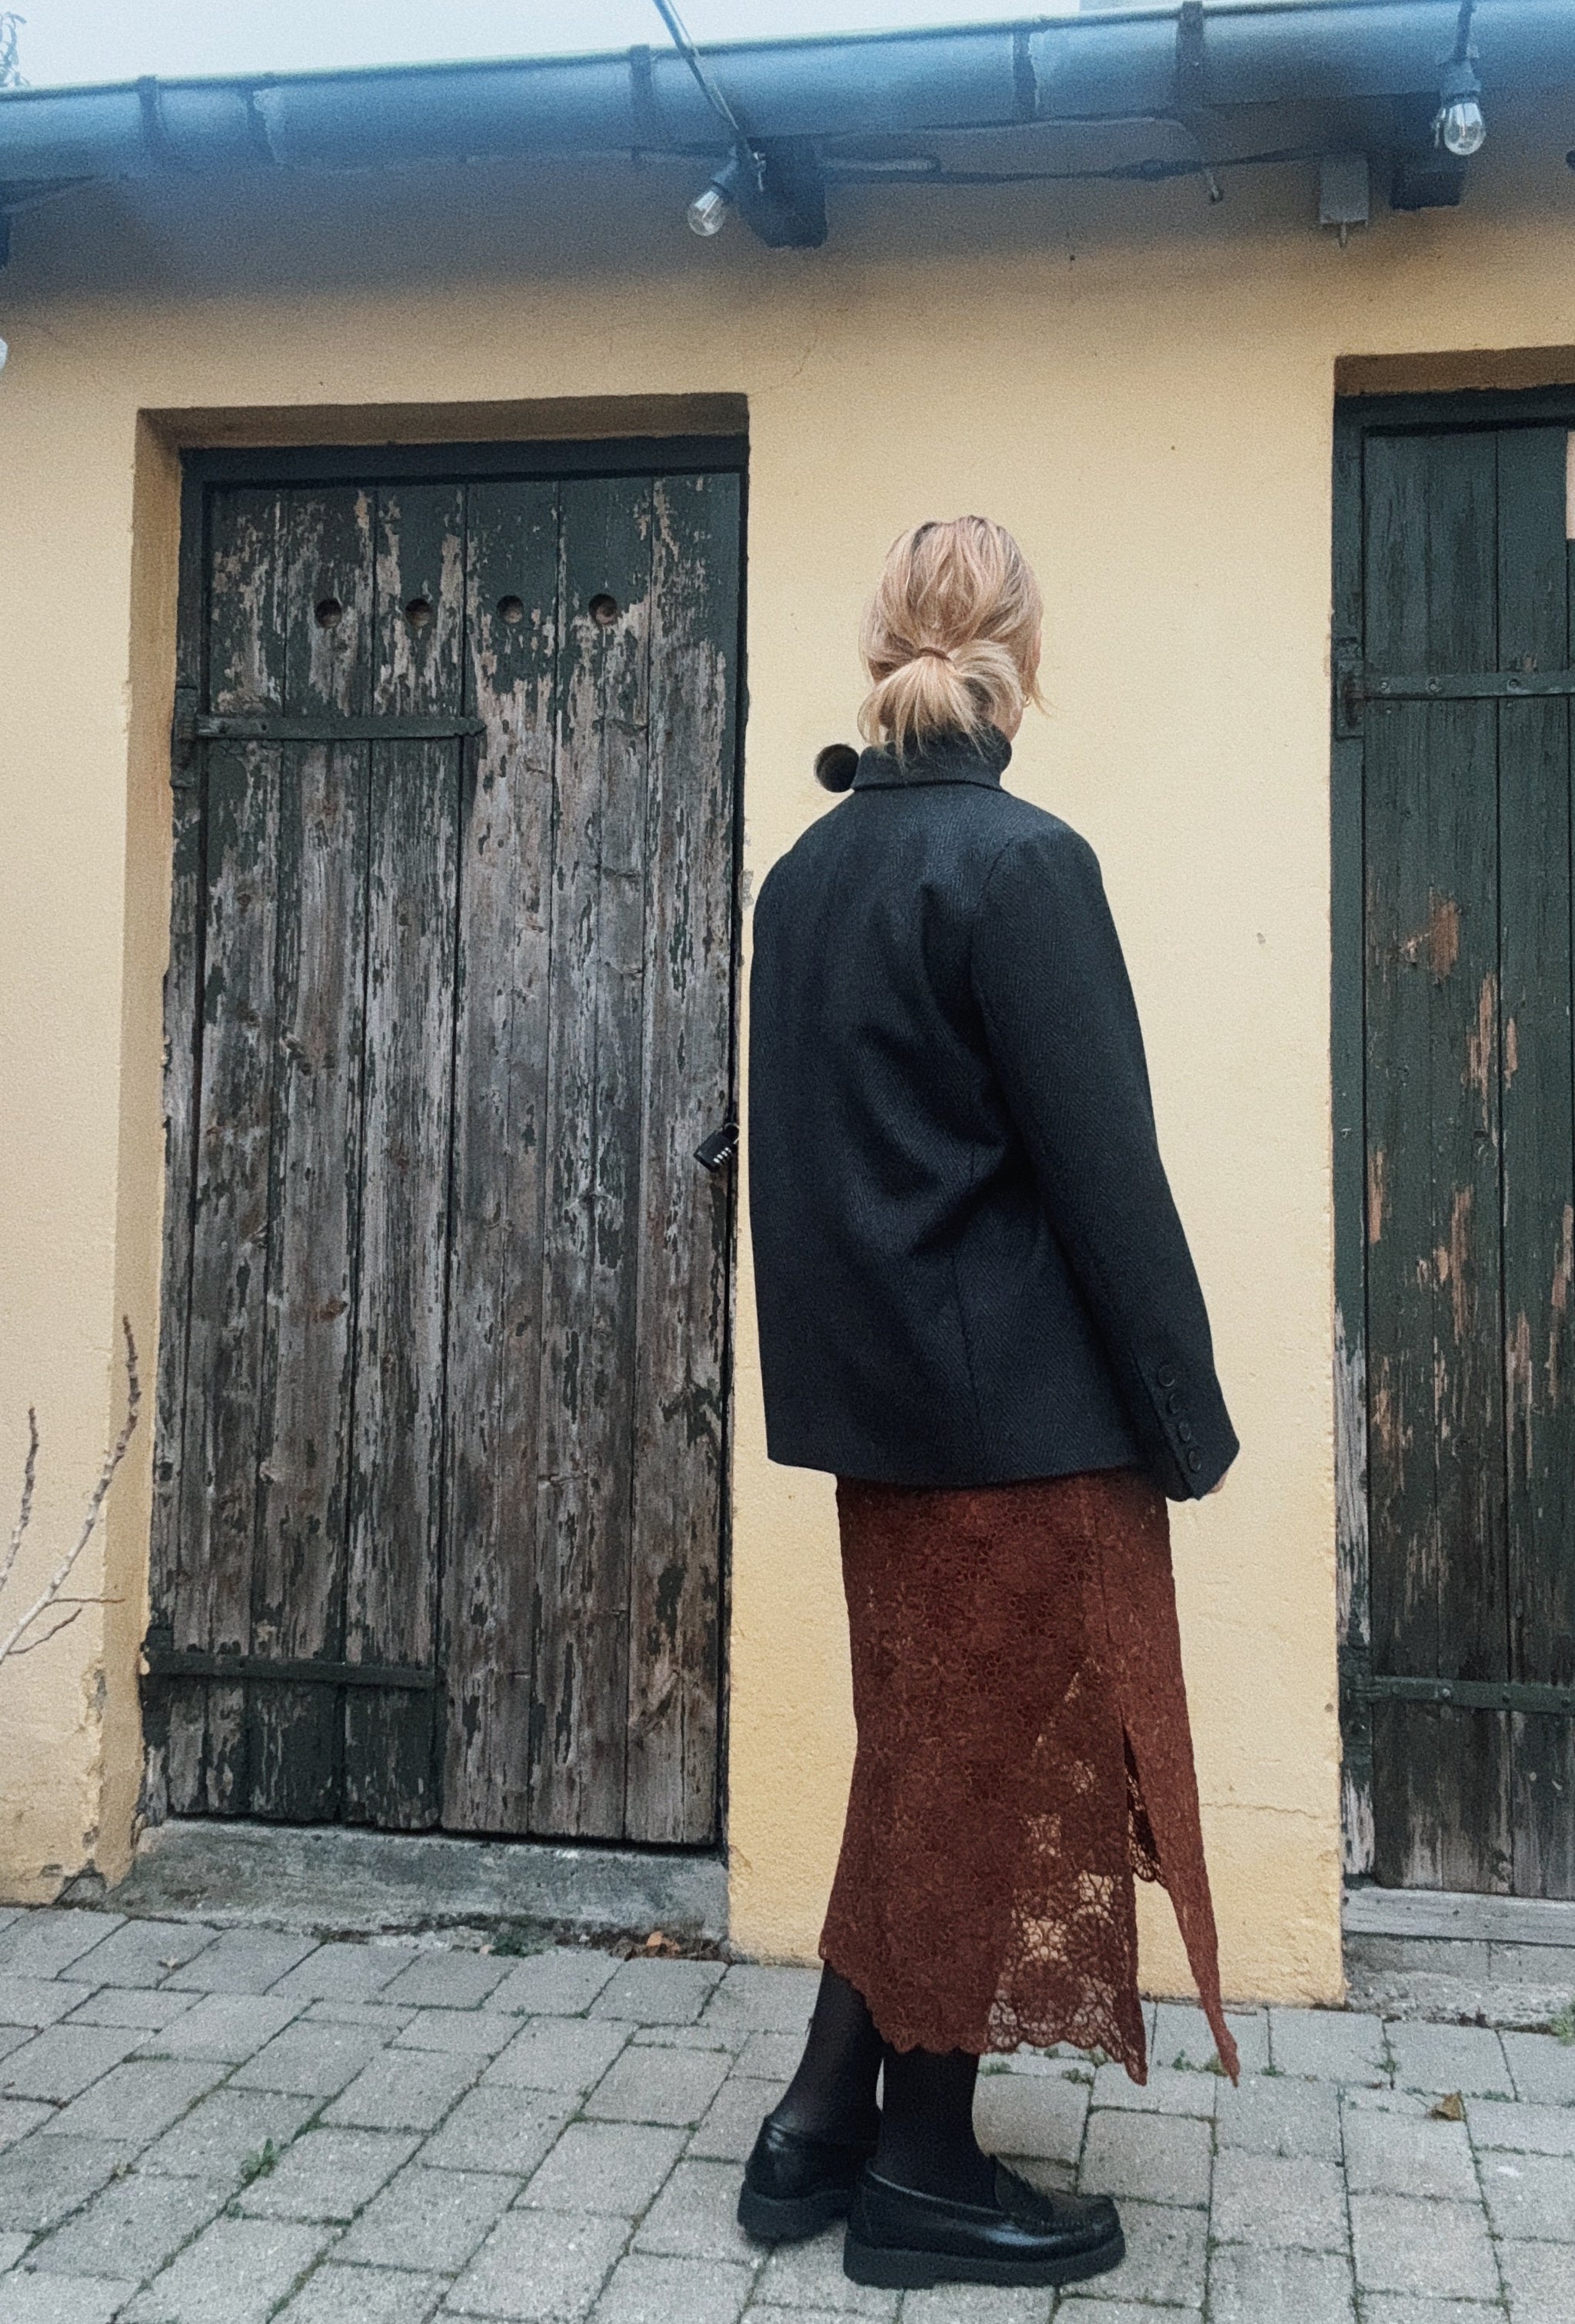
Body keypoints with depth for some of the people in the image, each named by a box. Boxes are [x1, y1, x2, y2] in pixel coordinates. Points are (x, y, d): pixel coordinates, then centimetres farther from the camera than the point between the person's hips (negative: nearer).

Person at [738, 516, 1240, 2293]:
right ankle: (926, 2168, 20)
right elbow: (1104, 1170, -16)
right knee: (996, 1764, 6)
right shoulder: (1020, 863, -15)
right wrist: (1191, 1414, -9)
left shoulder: (804, 873, 8)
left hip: (879, 1397, 7)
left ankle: (822, 2124, 26)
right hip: (1024, 1405, -7)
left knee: (925, 1749, 19)